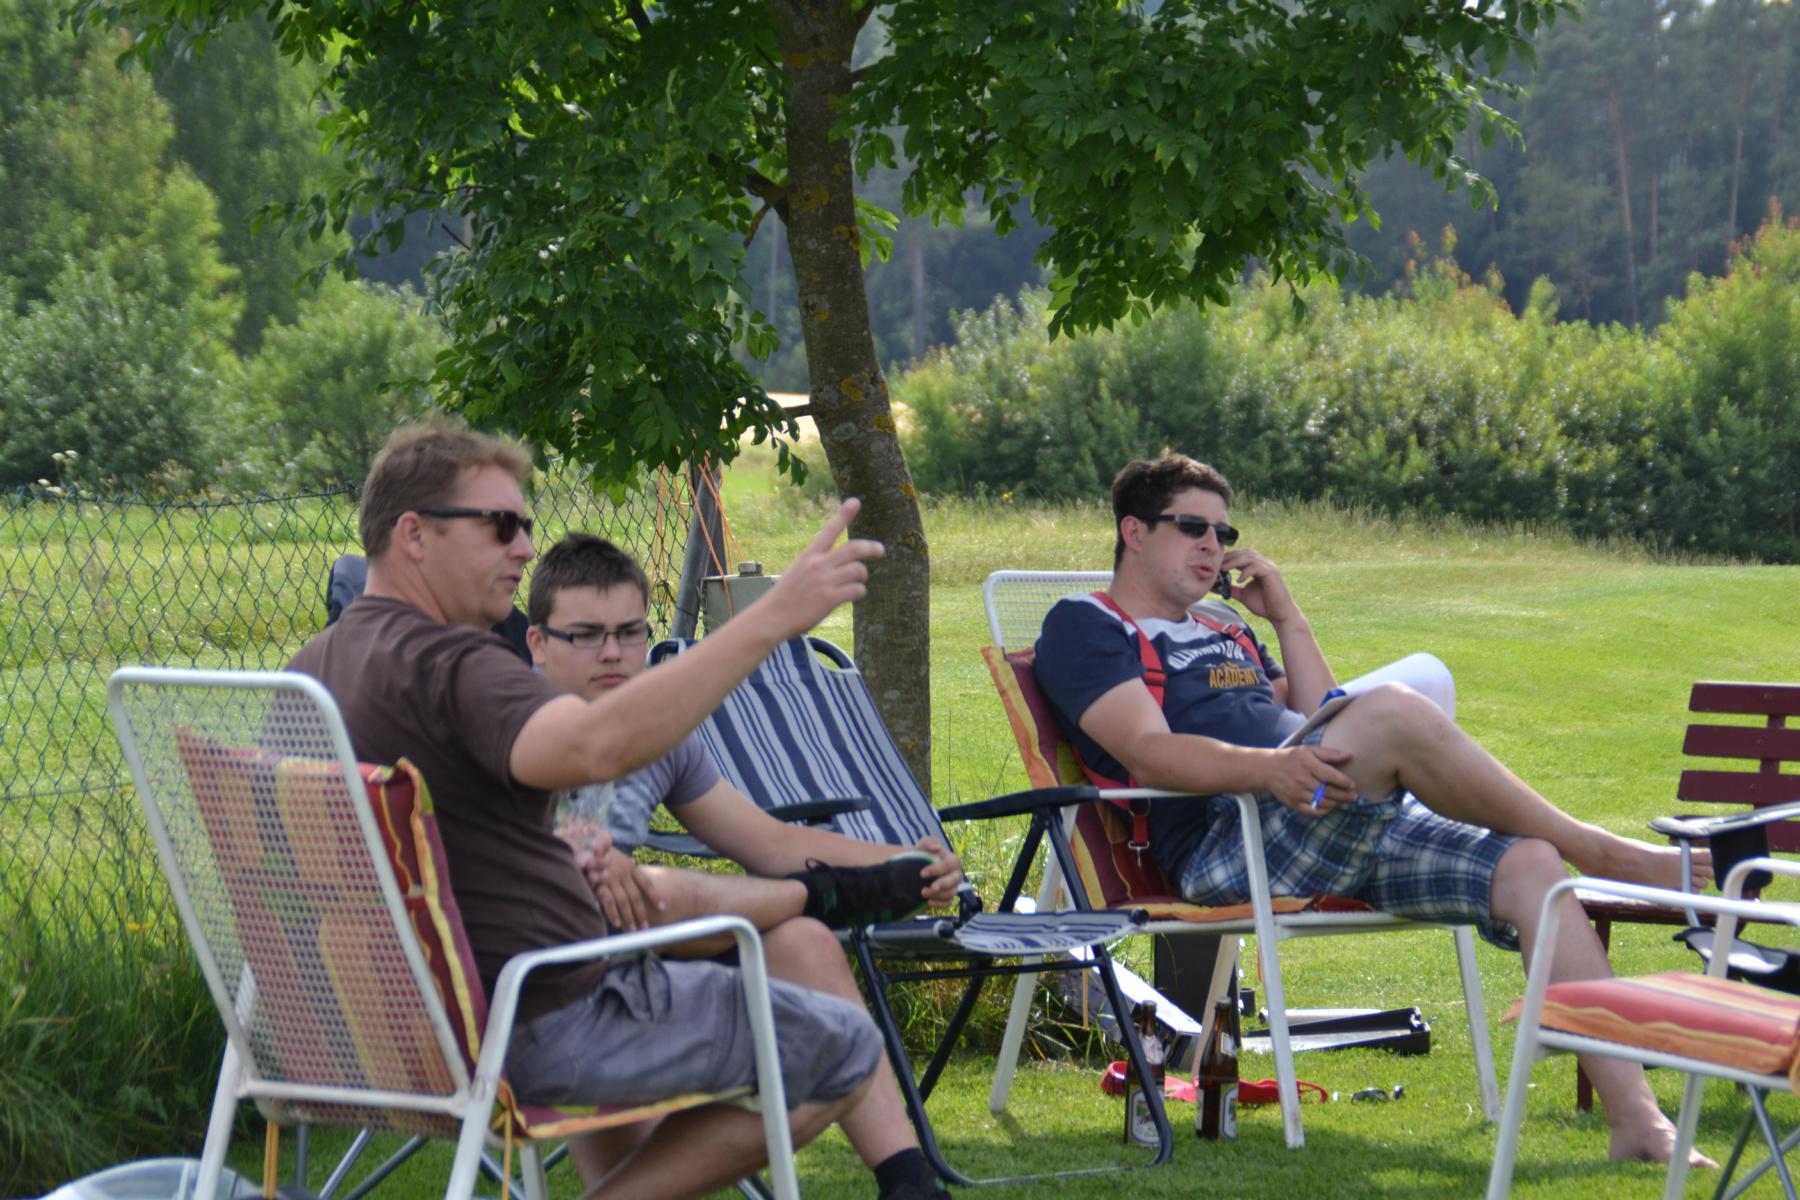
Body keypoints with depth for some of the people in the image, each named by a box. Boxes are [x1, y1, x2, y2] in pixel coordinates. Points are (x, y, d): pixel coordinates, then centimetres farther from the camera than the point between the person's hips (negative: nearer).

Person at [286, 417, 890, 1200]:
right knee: (846, 1050, -2)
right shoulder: (444, 663, -23)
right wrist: (773, 619, -42)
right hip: (540, 1032, -10)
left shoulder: (308, 673, 8)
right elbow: (594, 746, -42)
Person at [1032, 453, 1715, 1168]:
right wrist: (1268, 767, -26)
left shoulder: (1222, 629, 34)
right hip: (1226, 846, -8)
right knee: (1392, 712, -32)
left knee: (1526, 866, -15)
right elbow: (1149, 753, -9)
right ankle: (1599, 852, -17)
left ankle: (1635, 1119, -22)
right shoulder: (1085, 625, 9)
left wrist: (1287, 618, 21)